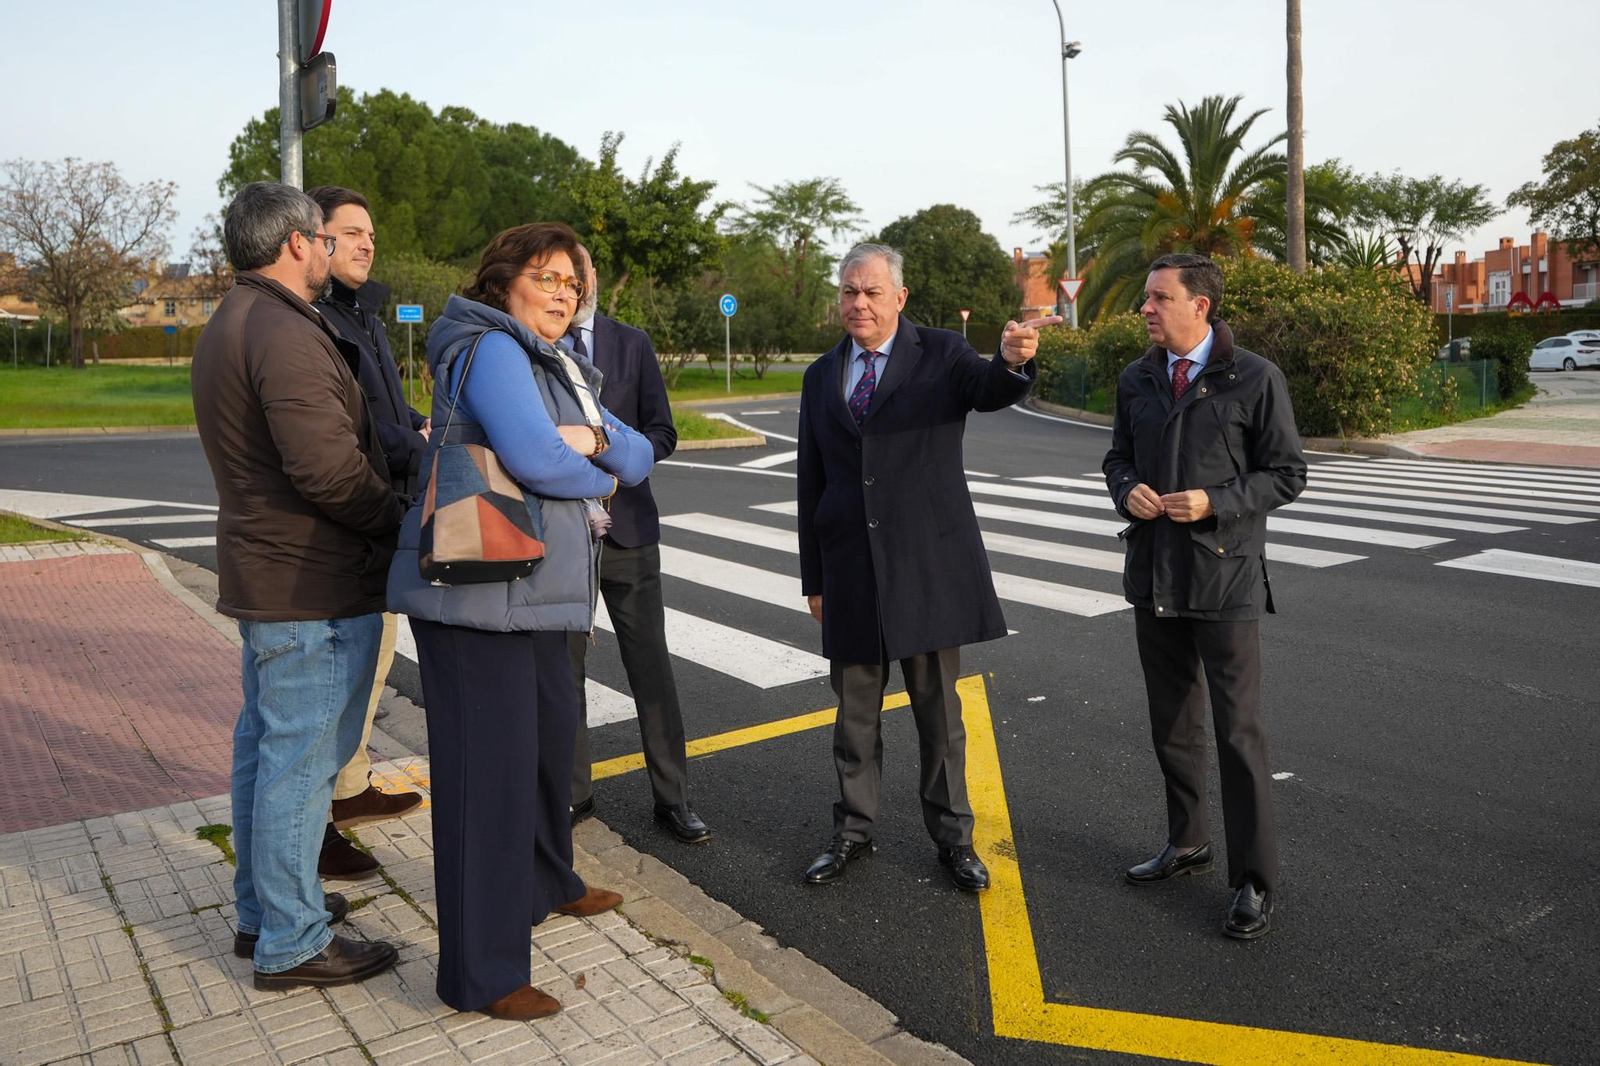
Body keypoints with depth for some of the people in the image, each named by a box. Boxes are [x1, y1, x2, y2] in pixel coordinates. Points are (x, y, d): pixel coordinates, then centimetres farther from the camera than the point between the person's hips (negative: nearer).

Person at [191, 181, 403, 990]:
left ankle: (262, 911, 32)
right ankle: (291, 945, 11)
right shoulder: (286, 334, -20)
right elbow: (329, 470, -28)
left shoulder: (226, 328, 15)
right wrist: (396, 521, -11)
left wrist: (395, 435, 15)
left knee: (264, 744, 18)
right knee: (302, 761, -1)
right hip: (316, 588, -11)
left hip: (261, 574, 11)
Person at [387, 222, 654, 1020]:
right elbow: (533, 457, -26)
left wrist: (594, 436, -12)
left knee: (551, 736, 22)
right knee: (488, 772, -6)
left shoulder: (560, 370, 18)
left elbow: (640, 459, 10)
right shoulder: (491, 350, -11)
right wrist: (601, 475, -6)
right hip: (474, 596, -10)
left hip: (532, 596, 10)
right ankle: (480, 974, 4)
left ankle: (546, 885, 44)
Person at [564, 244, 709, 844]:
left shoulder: (632, 344, 6)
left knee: (651, 668, 2)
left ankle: (672, 798, 13)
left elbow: (661, 432, 3)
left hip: (625, 526, 0)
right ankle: (574, 792, 25)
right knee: (562, 671, 10)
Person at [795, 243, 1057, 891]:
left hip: (929, 564, -3)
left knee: (939, 711, 9)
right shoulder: (821, 377, 8)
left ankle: (952, 836, 25)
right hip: (850, 570, 3)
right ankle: (853, 831, 30)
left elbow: (992, 391, -23)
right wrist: (813, 578, 9)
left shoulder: (942, 355, -1)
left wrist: (1013, 361, -47)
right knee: (855, 712, 14)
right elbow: (811, 484, 10)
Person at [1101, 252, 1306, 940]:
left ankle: (1254, 880, 12)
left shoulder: (1254, 379, -7)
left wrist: (1215, 503, -19)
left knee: (1238, 730, -1)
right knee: (1172, 723, 16)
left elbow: (1287, 473, -5)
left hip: (1225, 575, -5)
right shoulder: (1136, 381, 9)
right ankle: (1187, 845, 34)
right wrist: (1127, 489, -5)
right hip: (1153, 574, 6)